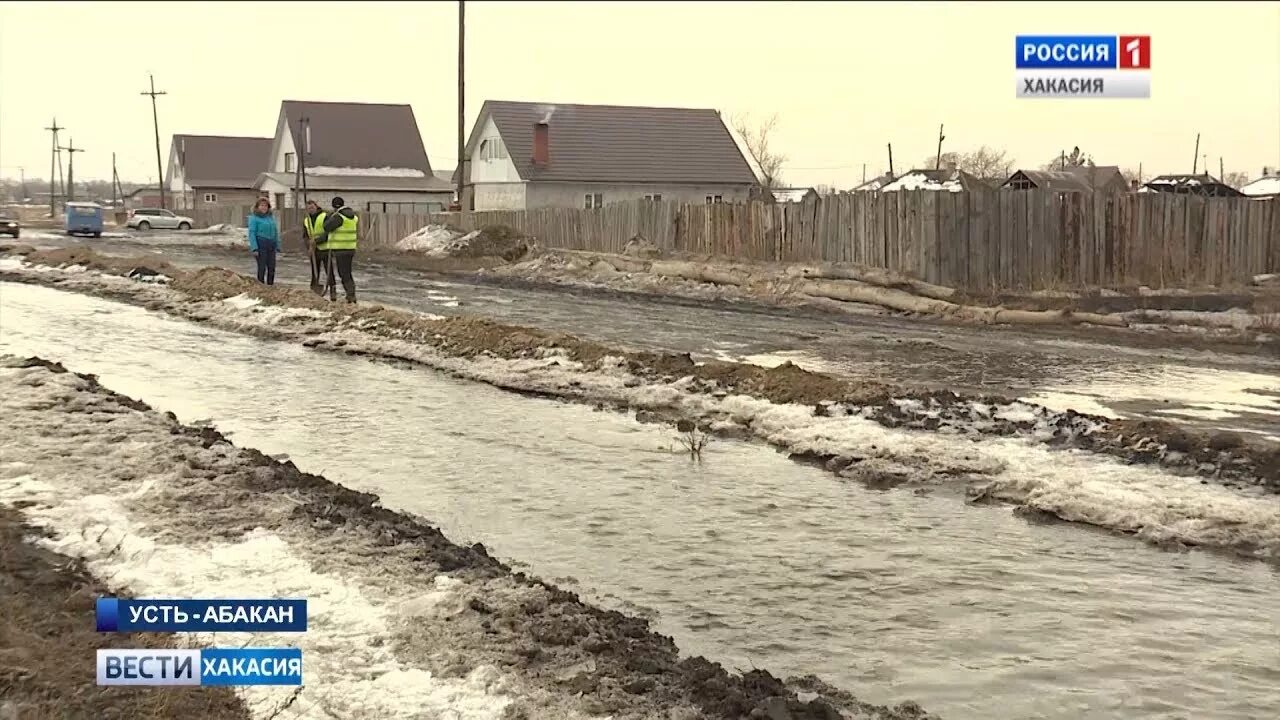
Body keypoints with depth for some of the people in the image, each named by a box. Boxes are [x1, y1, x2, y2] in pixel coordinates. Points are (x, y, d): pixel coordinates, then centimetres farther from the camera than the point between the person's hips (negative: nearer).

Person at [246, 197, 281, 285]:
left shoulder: (271, 217, 12)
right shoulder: (254, 218, -4)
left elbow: (276, 232, 16)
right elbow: (252, 233, -8)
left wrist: (277, 246, 10)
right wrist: (254, 248, -16)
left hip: (271, 245, 5)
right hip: (260, 245, -5)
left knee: (272, 268, 6)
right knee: (262, 267, -4)